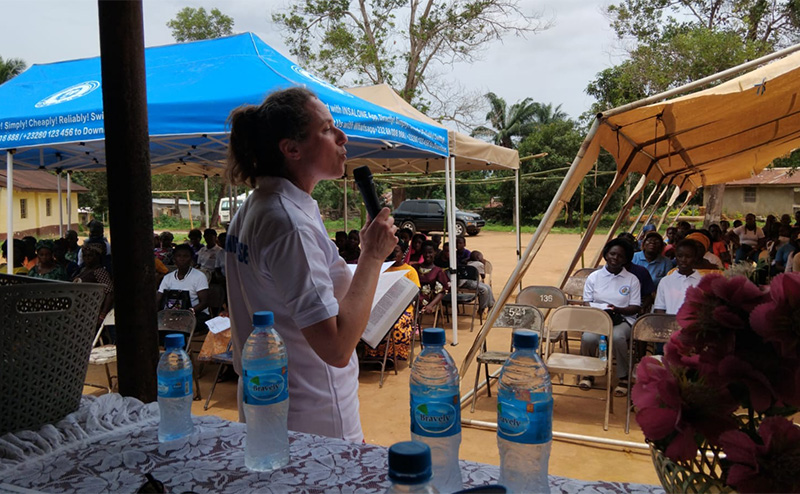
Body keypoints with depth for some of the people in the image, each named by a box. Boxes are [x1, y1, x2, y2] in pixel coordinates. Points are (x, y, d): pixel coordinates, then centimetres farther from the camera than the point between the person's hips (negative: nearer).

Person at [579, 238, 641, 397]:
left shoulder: (632, 280, 8)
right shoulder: (594, 277, 10)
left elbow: (635, 307, 3)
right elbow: (587, 303, 7)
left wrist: (617, 309, -16)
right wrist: (601, 309, -14)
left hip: (623, 319, -1)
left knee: (617, 336, -38)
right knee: (588, 338, -33)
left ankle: (623, 377, -13)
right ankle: (588, 372, -1)